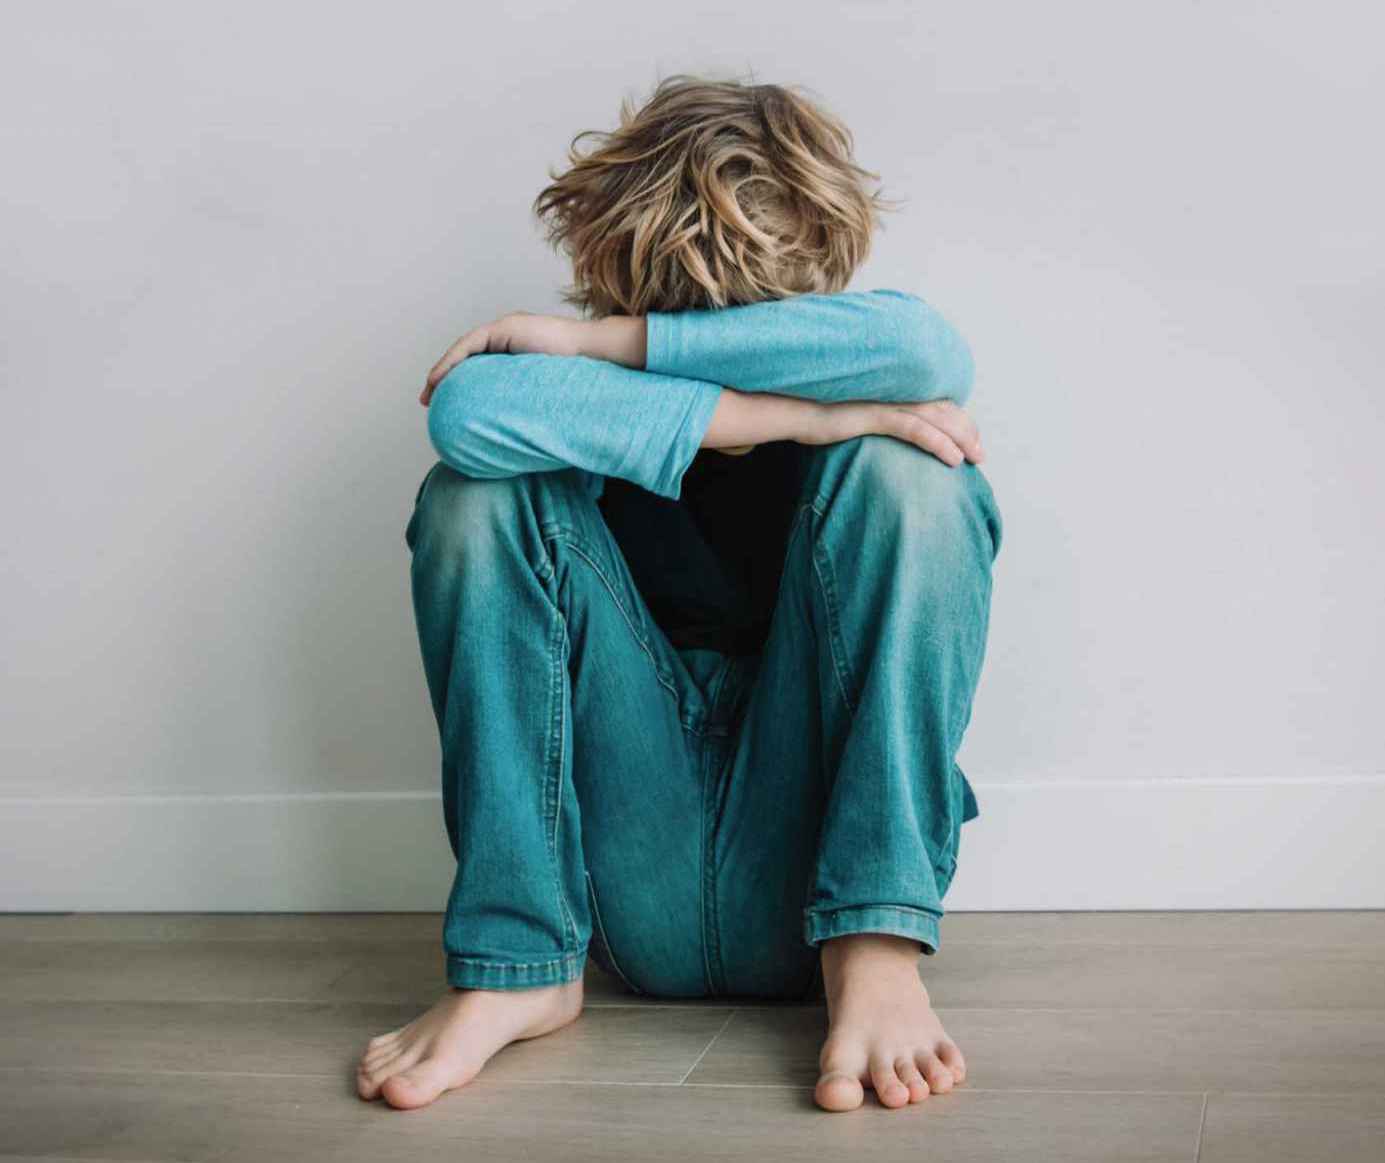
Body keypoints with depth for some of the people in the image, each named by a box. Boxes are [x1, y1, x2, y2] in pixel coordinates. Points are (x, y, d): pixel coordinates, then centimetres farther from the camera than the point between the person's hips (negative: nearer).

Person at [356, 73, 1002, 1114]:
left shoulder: (849, 374, 0)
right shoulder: (600, 397, -1)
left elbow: (929, 349, -27)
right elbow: (468, 409, -26)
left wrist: (599, 342, -22)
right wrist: (792, 414, -26)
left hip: (812, 874, 0)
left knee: (903, 471, -19)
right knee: (480, 496, -15)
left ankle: (874, 948, -21)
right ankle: (513, 964, -16)